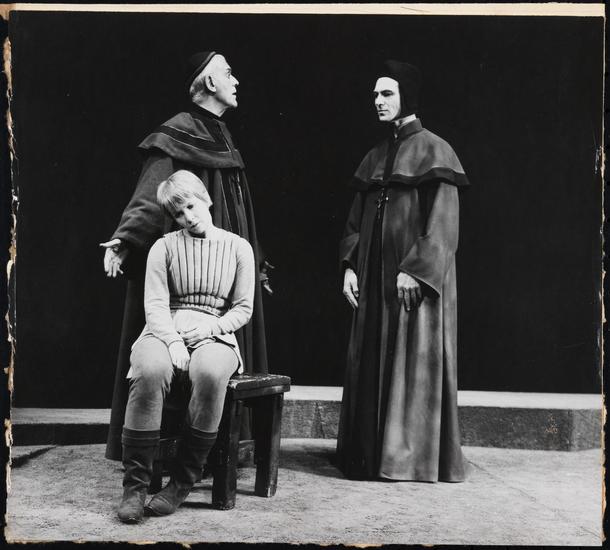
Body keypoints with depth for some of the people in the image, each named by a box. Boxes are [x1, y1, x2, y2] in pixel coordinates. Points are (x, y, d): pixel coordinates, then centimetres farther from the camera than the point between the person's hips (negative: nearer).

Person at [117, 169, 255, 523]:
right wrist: (173, 341, -17)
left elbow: (243, 308, 9)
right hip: (166, 331, 0)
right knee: (150, 371, -36)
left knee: (210, 374, -37)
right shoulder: (165, 246, 12)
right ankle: (135, 485, -23)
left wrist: (209, 327, -9)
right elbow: (155, 303, 1)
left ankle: (183, 483, -22)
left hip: (215, 335, 0)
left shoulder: (238, 247, 12)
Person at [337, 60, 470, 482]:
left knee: (413, 363, -3)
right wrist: (350, 266, 3)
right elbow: (357, 219, 15)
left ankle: (415, 456, 7)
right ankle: (372, 451, 17)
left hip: (416, 277, -7)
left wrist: (416, 269, -19)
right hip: (374, 278, 7)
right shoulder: (375, 157, 16)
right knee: (371, 364, 8)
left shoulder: (433, 150, -4)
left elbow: (442, 221, -12)